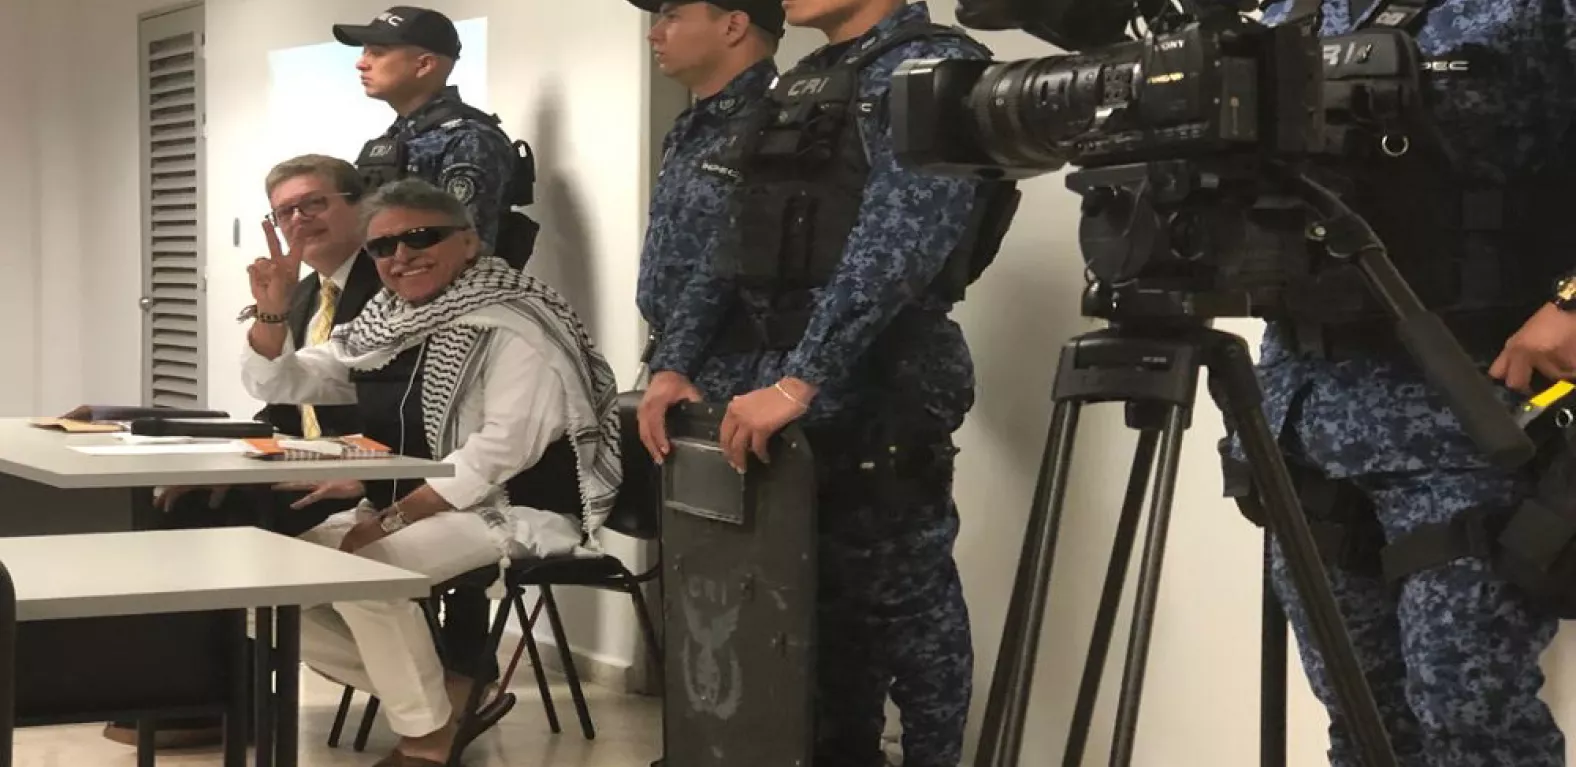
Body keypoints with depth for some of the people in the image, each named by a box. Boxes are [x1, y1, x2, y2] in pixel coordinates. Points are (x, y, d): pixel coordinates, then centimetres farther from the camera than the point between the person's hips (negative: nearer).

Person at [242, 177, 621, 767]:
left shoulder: (510, 324, -13)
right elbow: (278, 385, 17)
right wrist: (270, 314, -4)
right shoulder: (384, 322, 12)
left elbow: (505, 448, -23)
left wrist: (392, 519, -25)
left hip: (513, 510, -9)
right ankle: (438, 693, 2)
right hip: (403, 511, 9)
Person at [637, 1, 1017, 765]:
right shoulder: (797, 85, 18)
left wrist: (802, 381, -24)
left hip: (870, 392, -8)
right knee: (811, 605, 15)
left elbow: (897, 241, -19)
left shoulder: (932, 67, -7)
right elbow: (731, 247, 19)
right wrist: (674, 363, 7)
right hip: (752, 391, 8)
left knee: (901, 608, 0)